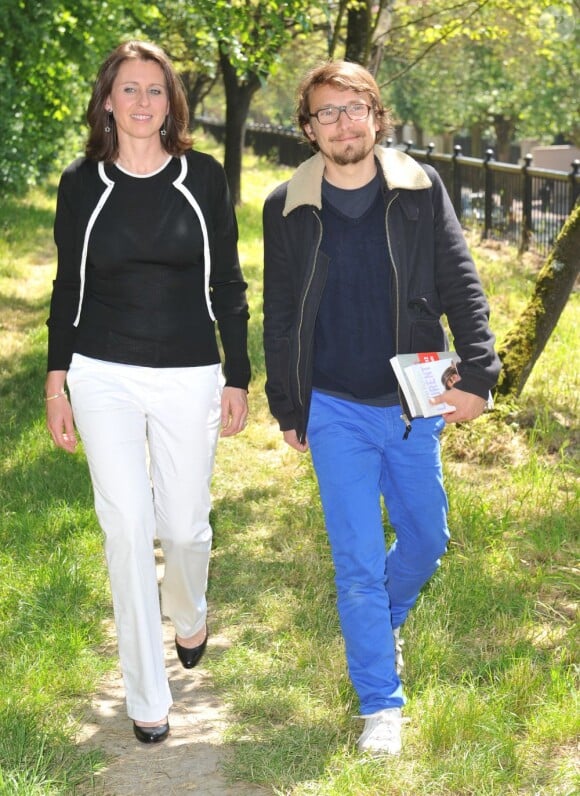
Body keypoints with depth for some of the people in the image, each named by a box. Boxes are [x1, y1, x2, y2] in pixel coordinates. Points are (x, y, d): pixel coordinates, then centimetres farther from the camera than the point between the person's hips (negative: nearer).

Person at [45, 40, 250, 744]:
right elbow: (67, 288, 8)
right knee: (127, 528, -5)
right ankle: (146, 697, 8)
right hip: (103, 376, 0)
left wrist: (237, 377, 3)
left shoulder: (203, 177, -1)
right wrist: (57, 382, 6)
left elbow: (227, 285, 4)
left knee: (184, 525, 7)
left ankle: (189, 617, 44)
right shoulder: (82, 183, 1)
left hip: (189, 377, 0)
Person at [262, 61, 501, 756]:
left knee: (426, 539, 15)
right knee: (358, 560, 0)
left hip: (414, 404, 2)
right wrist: (286, 409, 7)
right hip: (336, 411, -2)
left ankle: (384, 618, 47)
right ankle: (380, 704, 14)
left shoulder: (421, 190, -2)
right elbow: (278, 316, 5)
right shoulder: (288, 208, -3)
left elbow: (461, 287, -1)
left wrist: (477, 374, -11)